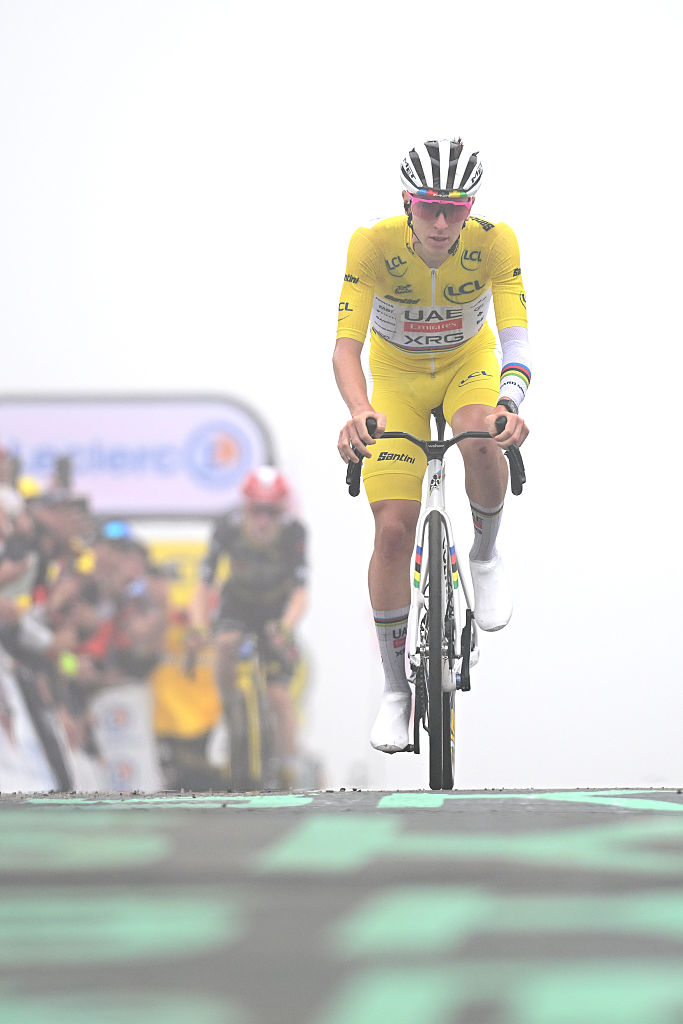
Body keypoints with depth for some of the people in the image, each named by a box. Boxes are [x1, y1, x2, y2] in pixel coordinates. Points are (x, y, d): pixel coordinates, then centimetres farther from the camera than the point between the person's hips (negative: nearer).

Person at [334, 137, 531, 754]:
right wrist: (359, 413, -53)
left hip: (469, 366, 0)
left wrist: (510, 403, -53)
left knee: (481, 440, -37)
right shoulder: (373, 246, -28)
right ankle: (396, 689, 3)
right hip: (397, 378, 0)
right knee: (393, 530, -12)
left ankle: (486, 557, -6)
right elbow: (346, 343, -33)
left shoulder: (495, 243, -26)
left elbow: (515, 337, -33)